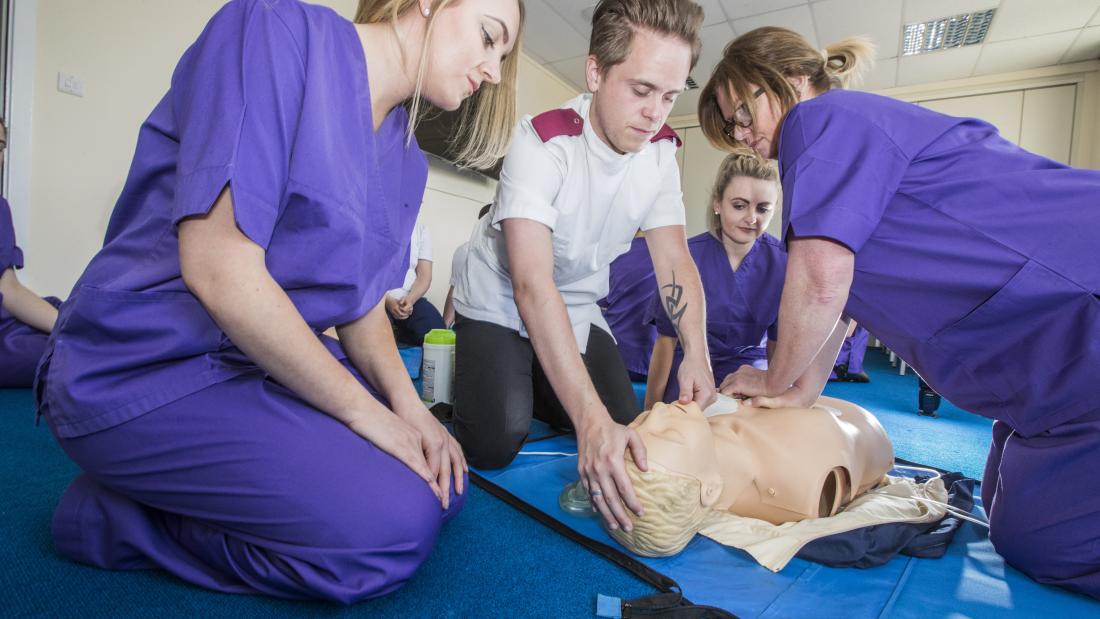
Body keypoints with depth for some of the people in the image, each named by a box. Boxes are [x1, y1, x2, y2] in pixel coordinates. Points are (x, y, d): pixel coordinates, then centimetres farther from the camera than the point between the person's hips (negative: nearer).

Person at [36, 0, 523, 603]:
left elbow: (361, 300, 8)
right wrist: (362, 409, -18)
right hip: (145, 367, -8)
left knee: (438, 483, 6)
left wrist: (406, 402, -10)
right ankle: (113, 515, 0)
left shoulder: (403, 157, 6)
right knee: (392, 528, -21)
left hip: (275, 363, 8)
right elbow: (219, 268, -25)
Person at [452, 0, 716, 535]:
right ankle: (471, 376, 14)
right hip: (500, 306, -4)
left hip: (580, 313, 5)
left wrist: (696, 355, -27)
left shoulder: (661, 152, -10)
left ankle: (536, 387, 23)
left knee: (624, 433, -2)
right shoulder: (542, 143, -28)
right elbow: (532, 287, -38)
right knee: (496, 443, -20)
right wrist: (591, 419, -46)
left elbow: (674, 260, -10)